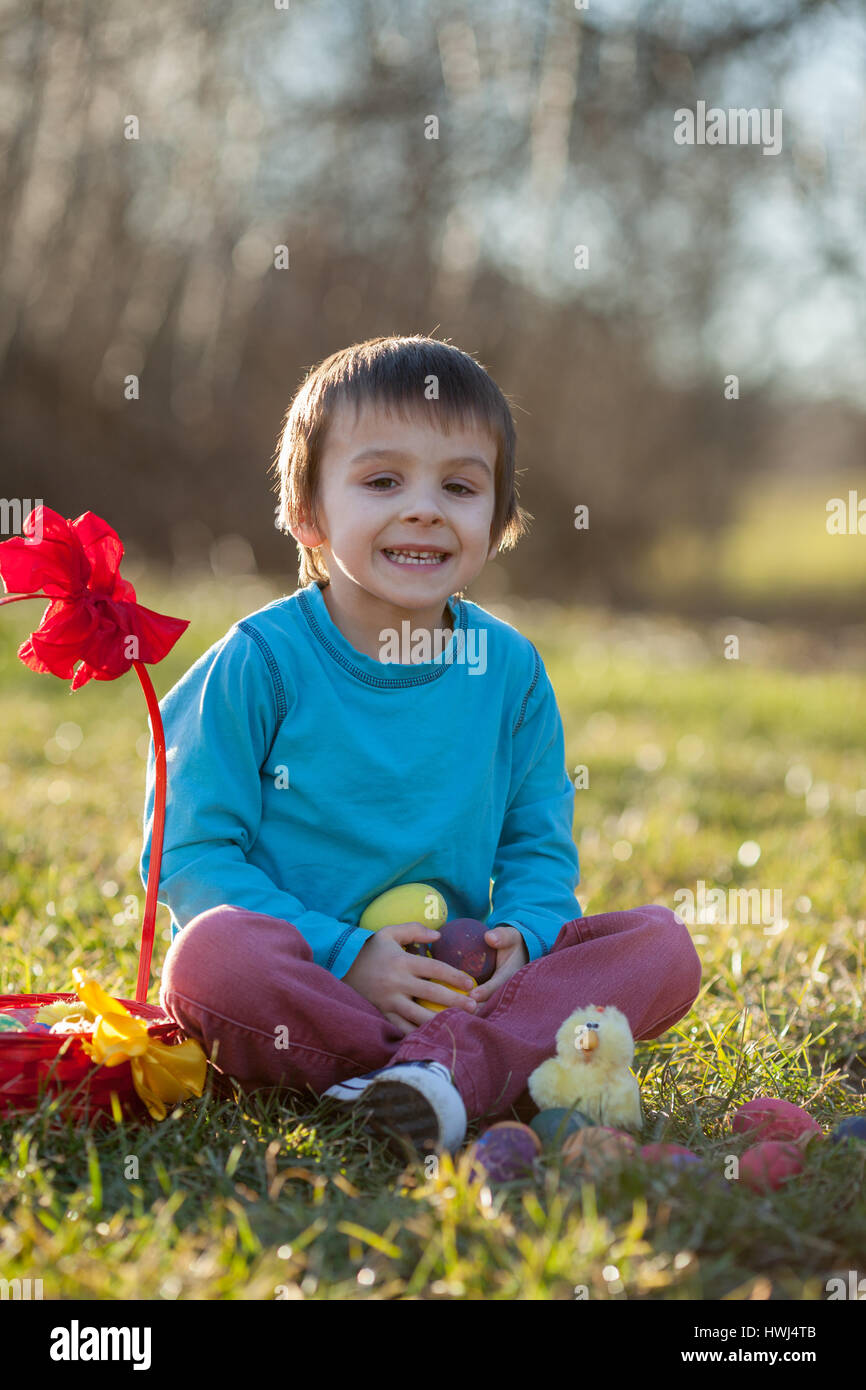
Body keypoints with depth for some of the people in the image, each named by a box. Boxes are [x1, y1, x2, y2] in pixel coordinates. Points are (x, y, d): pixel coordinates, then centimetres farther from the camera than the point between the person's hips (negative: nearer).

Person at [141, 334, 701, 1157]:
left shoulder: (510, 670, 6)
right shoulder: (259, 663, -6)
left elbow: (540, 846, 12)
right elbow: (190, 852, -9)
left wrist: (519, 935, -12)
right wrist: (345, 957, -19)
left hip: (460, 985, 4)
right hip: (301, 982, -4)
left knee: (661, 946, -14)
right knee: (212, 956, -37)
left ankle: (450, 1066, -34)